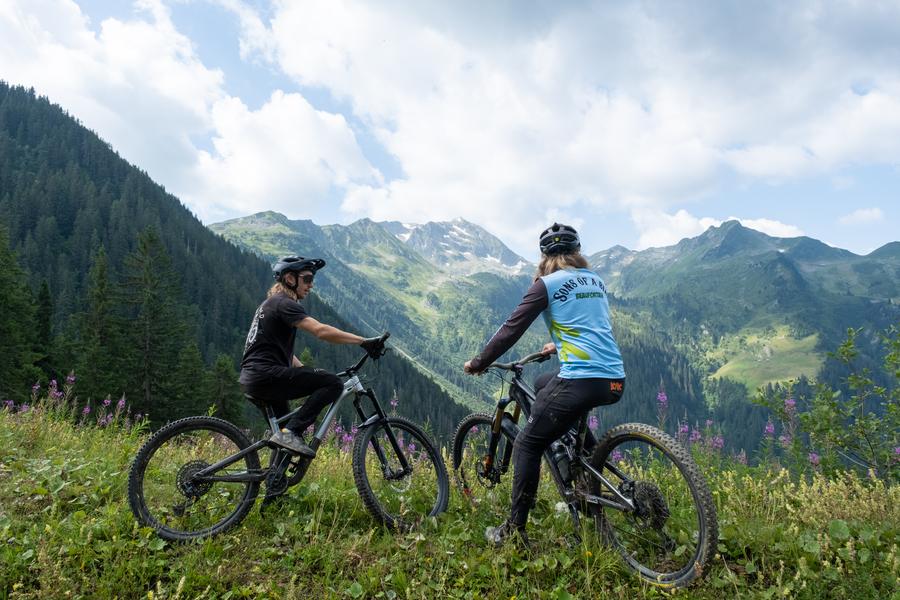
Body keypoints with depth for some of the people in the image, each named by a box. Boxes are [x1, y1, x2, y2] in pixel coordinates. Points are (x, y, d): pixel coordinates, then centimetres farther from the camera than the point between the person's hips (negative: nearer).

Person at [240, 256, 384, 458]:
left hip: (251, 379, 11)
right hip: (265, 375, -11)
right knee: (333, 383, -15)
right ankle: (290, 432, -18)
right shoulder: (283, 303, -10)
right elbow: (321, 330, -26)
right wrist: (364, 341, -27)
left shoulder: (272, 303, 22)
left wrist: (308, 373, 18)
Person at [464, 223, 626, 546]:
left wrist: (478, 363, 9)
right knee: (544, 386, 32)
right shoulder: (595, 280, 18)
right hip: (616, 380, 8)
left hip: (581, 381, -8)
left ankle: (514, 530, 9)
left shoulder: (547, 284, -2)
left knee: (527, 445, 5)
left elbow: (511, 329, -2)